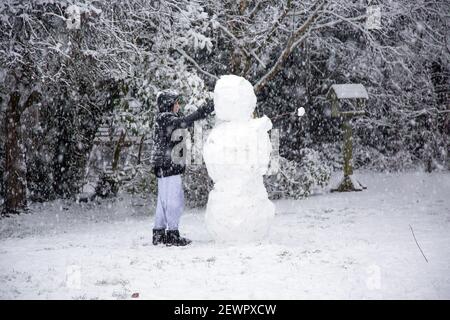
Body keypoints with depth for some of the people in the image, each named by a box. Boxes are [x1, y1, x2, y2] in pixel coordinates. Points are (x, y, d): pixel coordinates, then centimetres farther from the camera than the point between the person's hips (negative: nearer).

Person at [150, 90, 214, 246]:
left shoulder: (166, 119, 19)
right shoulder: (164, 118, -13)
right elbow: (183, 122, -26)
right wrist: (203, 111, -28)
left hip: (164, 168, 11)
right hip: (168, 165, -11)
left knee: (164, 201, 14)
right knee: (174, 200, -7)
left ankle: (158, 233, 19)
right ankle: (172, 234, -5)